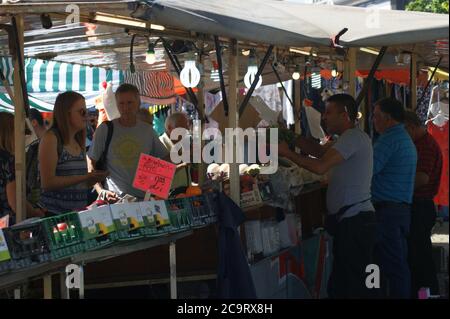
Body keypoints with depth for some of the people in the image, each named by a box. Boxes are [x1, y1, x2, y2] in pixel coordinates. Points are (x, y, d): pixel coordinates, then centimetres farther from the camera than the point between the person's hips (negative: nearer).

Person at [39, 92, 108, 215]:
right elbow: (48, 182, -17)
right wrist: (85, 177, -18)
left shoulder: (79, 142, 13)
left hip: (79, 213, 7)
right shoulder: (50, 138, -9)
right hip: (55, 214, -7)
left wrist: (94, 178, 2)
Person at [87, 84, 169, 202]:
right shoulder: (105, 129, 3)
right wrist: (100, 191, -8)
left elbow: (165, 158, 20)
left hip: (144, 198, 2)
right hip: (115, 199, -2)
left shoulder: (147, 130, 11)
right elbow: (91, 164, 4)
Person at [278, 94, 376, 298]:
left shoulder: (352, 137, -14)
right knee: (340, 284, 14)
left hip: (354, 221, -11)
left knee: (356, 284, -8)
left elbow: (320, 166, -23)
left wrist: (287, 153, -16)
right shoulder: (351, 137, 20)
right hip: (350, 220, 11)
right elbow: (320, 150, 16)